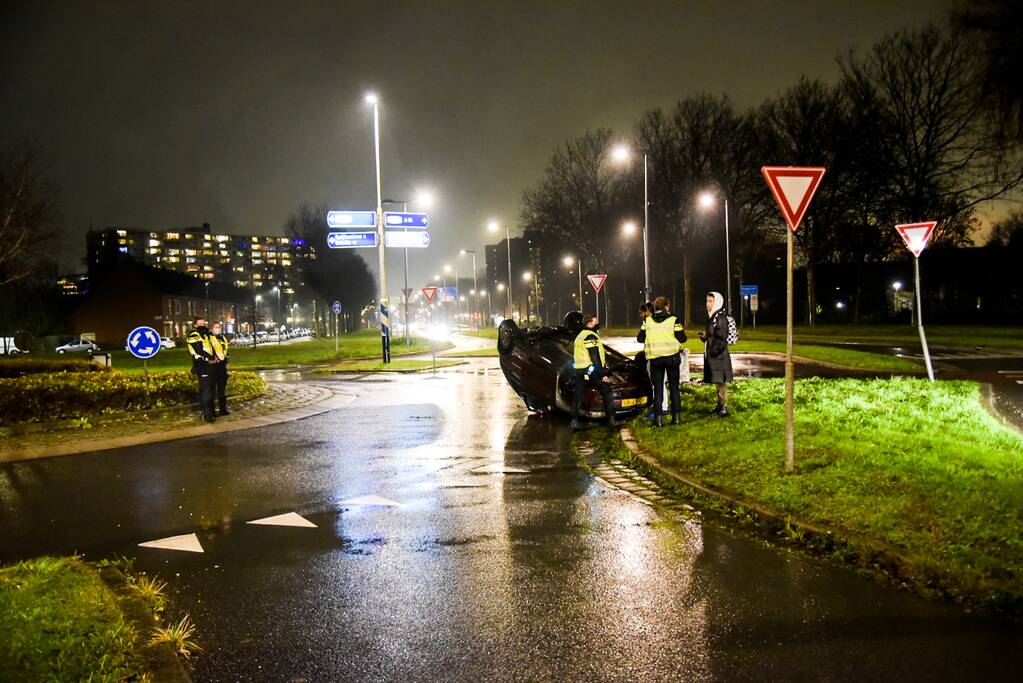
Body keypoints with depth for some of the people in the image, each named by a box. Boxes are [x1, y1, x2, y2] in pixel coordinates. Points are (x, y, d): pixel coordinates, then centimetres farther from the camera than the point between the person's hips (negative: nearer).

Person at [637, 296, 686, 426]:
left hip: (655, 358, 1)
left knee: (658, 388, 6)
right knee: (674, 387, 10)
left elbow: (640, 338, 2)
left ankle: (658, 417, 1)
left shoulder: (648, 321, 0)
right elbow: (682, 338, -6)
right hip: (671, 356, -1)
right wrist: (682, 330, 14)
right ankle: (676, 416, 10)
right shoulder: (673, 320, -6)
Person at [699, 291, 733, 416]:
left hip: (719, 355, -9)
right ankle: (720, 406, 21)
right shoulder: (711, 317, 14)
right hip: (712, 354, 9)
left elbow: (721, 338, -17)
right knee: (717, 382, 14)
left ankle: (724, 407, -3)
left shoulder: (721, 318, -13)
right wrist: (704, 336, 4)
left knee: (721, 381, -7)